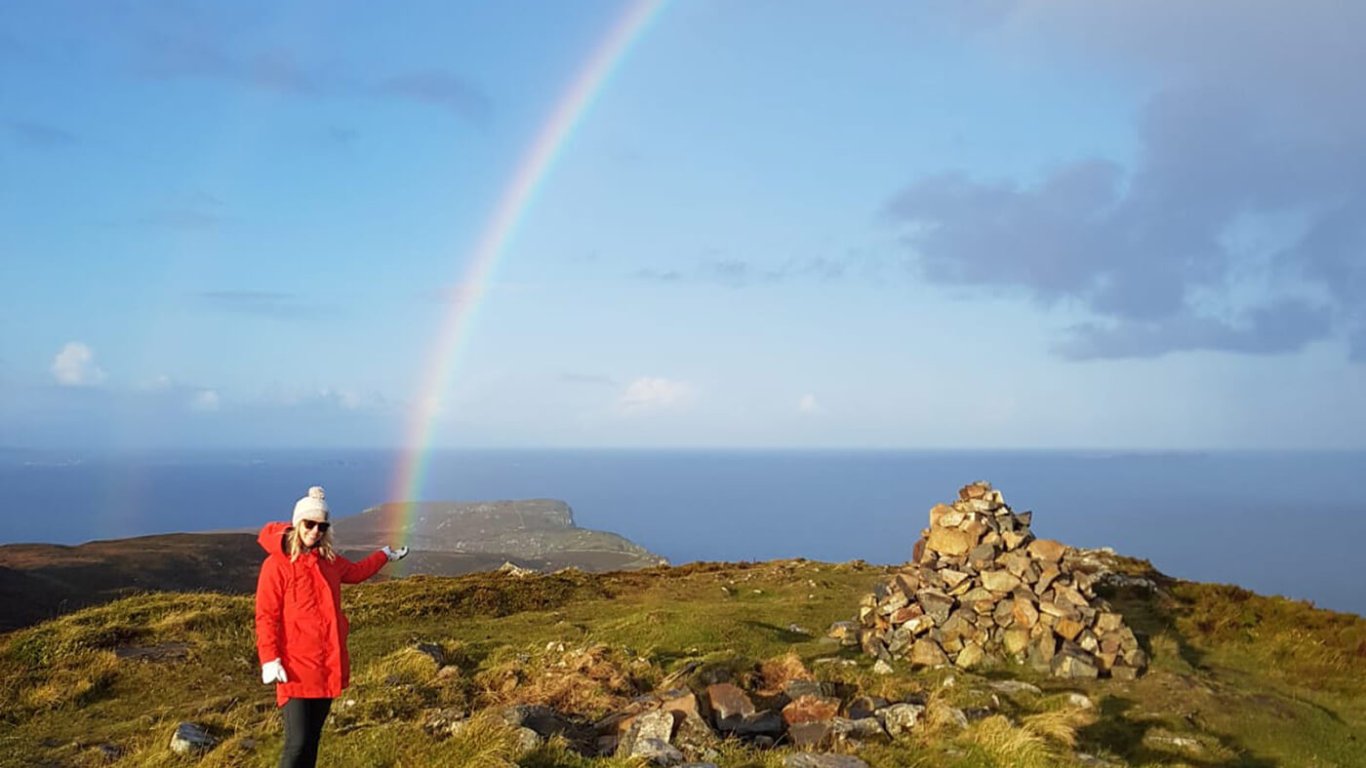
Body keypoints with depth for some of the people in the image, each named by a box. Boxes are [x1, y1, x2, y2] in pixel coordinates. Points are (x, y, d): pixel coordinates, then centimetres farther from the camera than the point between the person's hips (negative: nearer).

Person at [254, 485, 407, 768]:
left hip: (329, 666, 7)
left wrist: (385, 555, 44)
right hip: (296, 668, -7)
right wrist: (270, 660, -18)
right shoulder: (276, 564, -9)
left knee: (313, 737, 13)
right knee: (297, 742, -12)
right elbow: (266, 616, -11)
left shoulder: (329, 560, 11)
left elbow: (355, 571, 33)